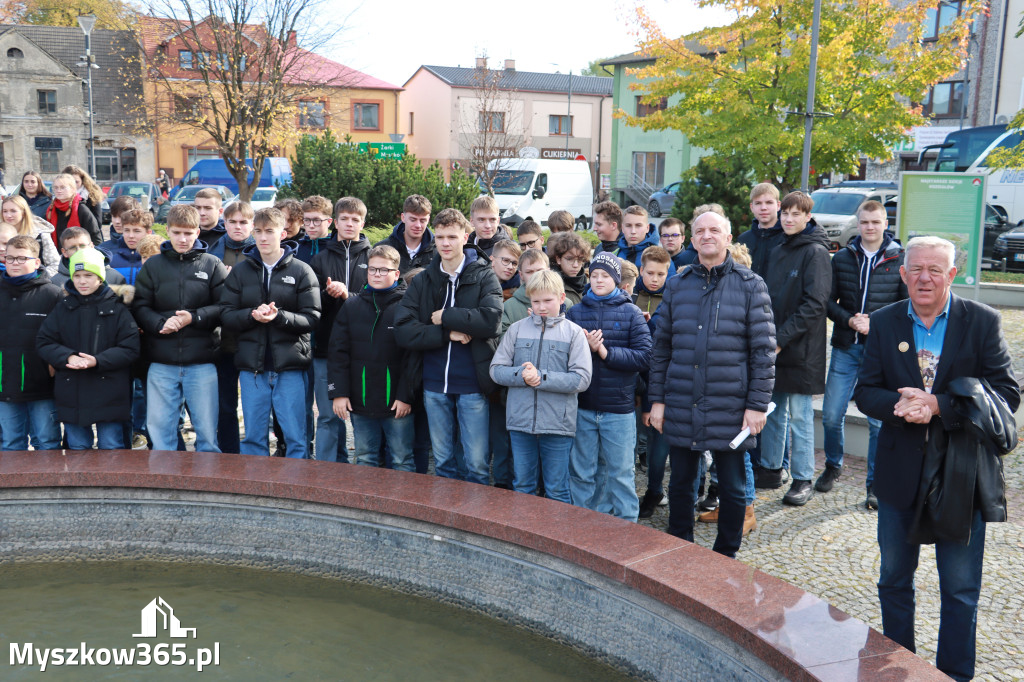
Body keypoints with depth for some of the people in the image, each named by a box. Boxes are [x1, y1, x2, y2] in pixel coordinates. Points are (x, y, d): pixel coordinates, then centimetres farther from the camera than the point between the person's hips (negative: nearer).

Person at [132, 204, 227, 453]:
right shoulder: (153, 266, 9)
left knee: (207, 430, 5)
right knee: (159, 429, 7)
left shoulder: (212, 265, 4)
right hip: (161, 363, 2)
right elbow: (139, 307, 4)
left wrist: (194, 317, -15)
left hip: (202, 363, -1)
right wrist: (160, 323, -14)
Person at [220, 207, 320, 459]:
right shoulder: (240, 271, 10)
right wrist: (252, 315, -15)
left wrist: (279, 316, -20)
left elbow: (312, 319, -5)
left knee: (295, 436, 1)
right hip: (252, 365, 3)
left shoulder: (302, 271, 2)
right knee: (253, 436, 9)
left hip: (290, 366, -2)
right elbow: (226, 316, 4)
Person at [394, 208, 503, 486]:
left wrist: (445, 316, -12)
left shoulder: (484, 276, -1)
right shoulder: (423, 280, 8)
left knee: (477, 463, 2)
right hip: (434, 384, 3)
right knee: (442, 461, 15)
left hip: (472, 384, -3)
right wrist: (448, 334, -14)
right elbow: (403, 332, -4)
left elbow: (491, 319, -19)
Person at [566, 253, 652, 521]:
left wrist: (605, 351, -14)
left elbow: (644, 357, -7)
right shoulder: (574, 312, 7)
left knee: (620, 471, 6)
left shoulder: (631, 313, 2)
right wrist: (584, 347, -15)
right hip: (582, 406, 2)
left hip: (618, 408, -2)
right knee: (581, 472, 10)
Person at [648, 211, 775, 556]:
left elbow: (764, 349, -3)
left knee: (732, 489, 9)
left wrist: (758, 404, -8)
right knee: (680, 485, 13)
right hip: (681, 408, 3)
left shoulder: (750, 285, -1)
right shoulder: (677, 285, 8)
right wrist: (657, 399, 5)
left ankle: (725, 557, 27)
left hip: (730, 409, -3)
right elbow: (662, 346, 10)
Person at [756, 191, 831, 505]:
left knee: (799, 415, 0)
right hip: (773, 346, 7)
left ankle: (803, 480, 11)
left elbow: (814, 303, -16)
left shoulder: (816, 252, -9)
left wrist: (781, 338, -18)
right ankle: (770, 469, 26)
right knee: (772, 410, 14)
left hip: (800, 349, -7)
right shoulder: (778, 252, 14)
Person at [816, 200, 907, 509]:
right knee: (831, 415, 4)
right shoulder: (842, 258, 7)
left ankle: (875, 484, 14)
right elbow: (828, 301, 8)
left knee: (878, 420, 1)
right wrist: (849, 320, -11)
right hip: (845, 348, 2)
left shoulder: (900, 260, 1)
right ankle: (833, 465, 30)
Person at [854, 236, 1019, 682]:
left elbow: (1006, 394, -11)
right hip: (900, 473, 3)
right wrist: (900, 405, -21)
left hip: (962, 473, -2)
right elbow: (865, 392, 0)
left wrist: (938, 406, -23)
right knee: (894, 579, 17)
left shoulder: (983, 322, -6)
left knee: (961, 589, 8)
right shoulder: (883, 323, 1)